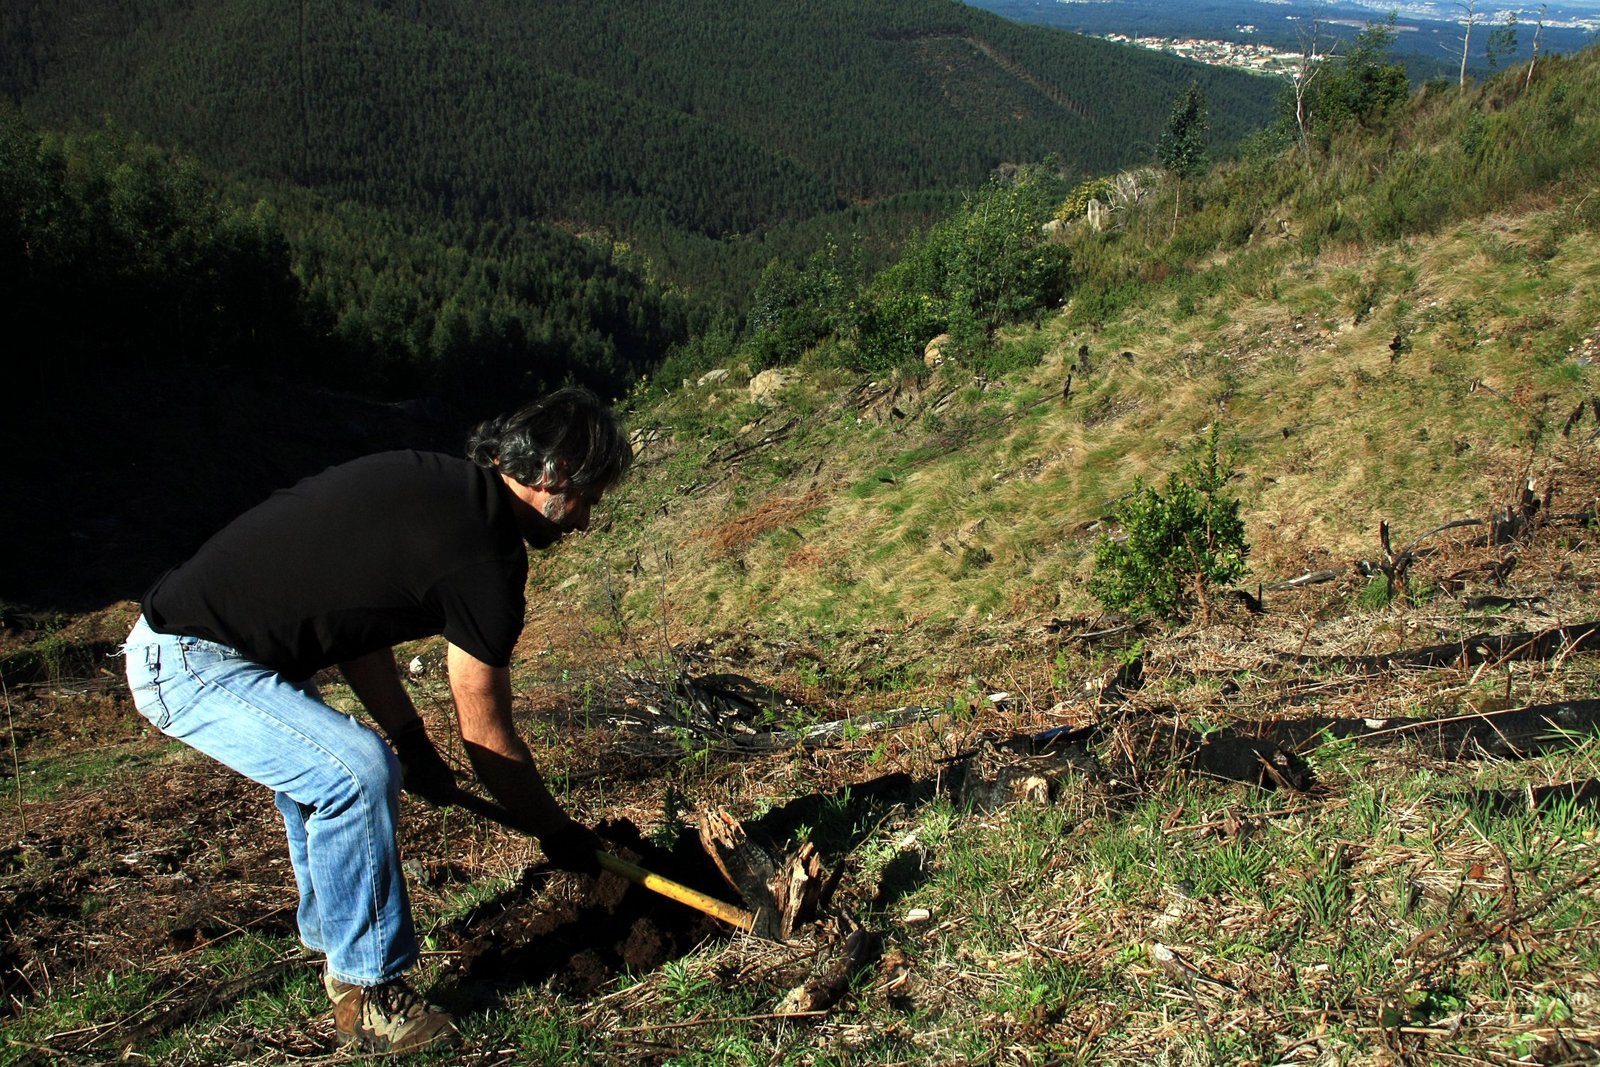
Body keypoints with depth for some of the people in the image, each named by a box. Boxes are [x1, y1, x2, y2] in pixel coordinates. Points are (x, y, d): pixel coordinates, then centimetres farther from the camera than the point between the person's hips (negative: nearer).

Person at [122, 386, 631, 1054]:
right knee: (357, 771, -23)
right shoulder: (485, 556, -21)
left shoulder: (431, 481, 6)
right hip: (191, 664, -11)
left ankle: (332, 944, 41)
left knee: (318, 766, 25)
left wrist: (413, 745, 17)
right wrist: (559, 833, 5)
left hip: (171, 639, 11)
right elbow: (487, 738, -10)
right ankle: (366, 990, -6)